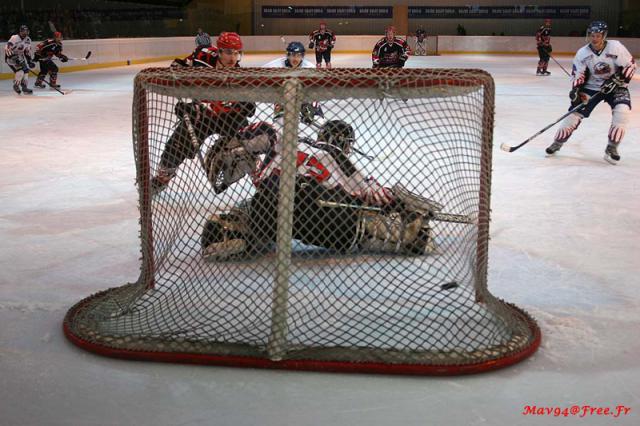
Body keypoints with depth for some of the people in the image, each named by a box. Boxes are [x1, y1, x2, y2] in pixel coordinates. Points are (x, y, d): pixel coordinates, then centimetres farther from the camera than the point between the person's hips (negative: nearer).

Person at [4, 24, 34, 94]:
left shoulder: (28, 39, -1)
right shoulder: (14, 38, -24)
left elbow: (27, 51, 11)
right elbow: (7, 49, -28)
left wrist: (29, 59, 3)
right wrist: (14, 57, -35)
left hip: (20, 56, 8)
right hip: (10, 56, -8)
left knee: (26, 70, 2)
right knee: (20, 71, -20)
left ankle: (24, 87, 14)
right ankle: (16, 85, -1)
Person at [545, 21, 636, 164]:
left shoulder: (616, 47, -17)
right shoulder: (582, 53, -9)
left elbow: (630, 66, -12)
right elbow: (578, 74, -4)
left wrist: (616, 80, -23)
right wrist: (576, 90, -20)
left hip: (615, 86, -2)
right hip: (591, 86, 2)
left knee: (622, 110, -25)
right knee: (575, 112, -7)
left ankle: (611, 148, -14)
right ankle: (557, 142, 11)